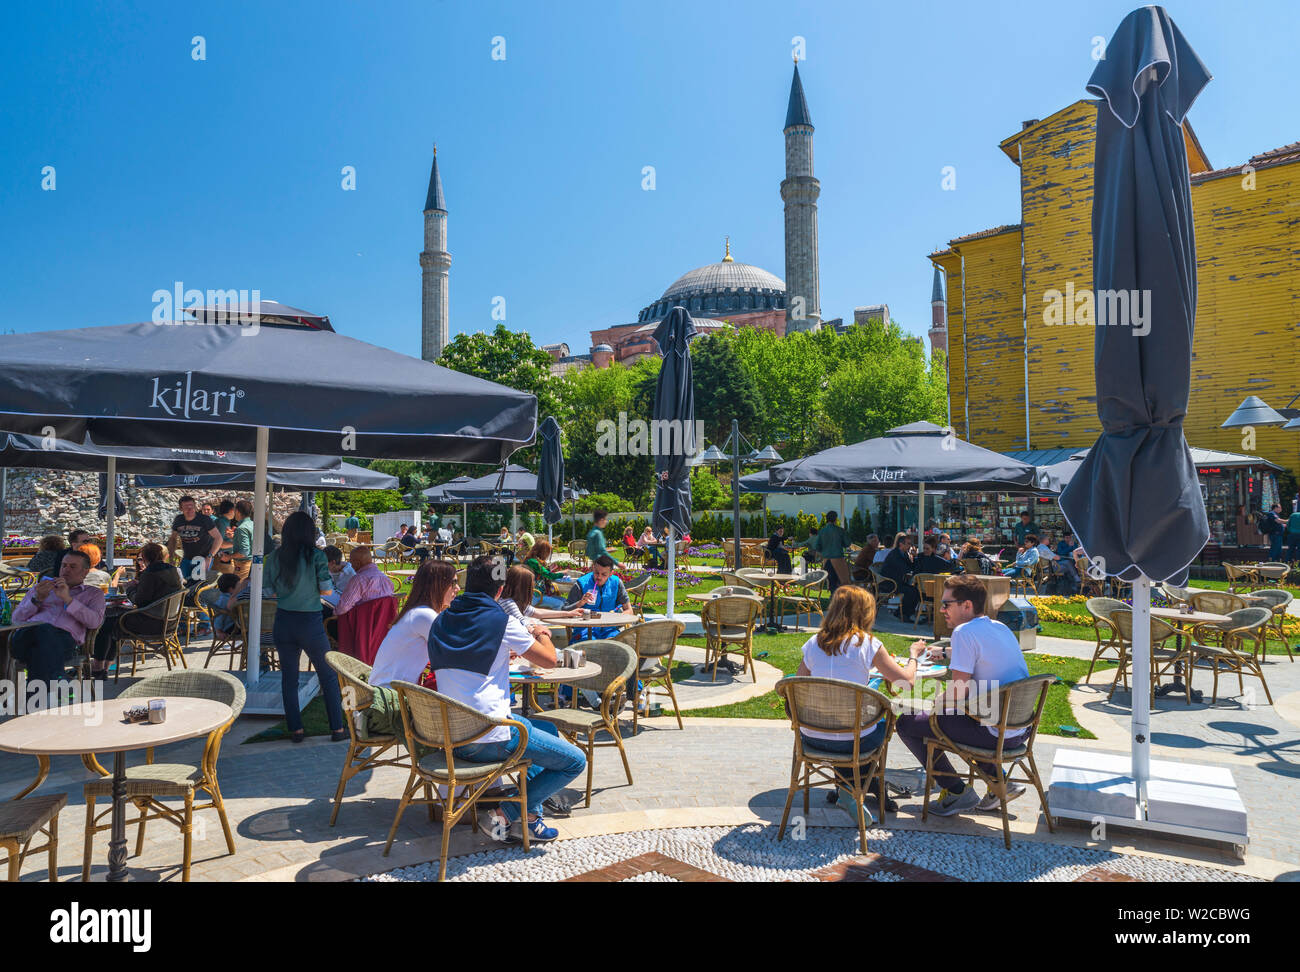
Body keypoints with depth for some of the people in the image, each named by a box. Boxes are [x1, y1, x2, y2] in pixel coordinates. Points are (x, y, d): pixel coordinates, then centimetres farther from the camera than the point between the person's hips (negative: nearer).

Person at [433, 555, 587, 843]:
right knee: (575, 761, 5)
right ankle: (508, 814, 2)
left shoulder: (440, 621, 8)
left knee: (550, 730, 28)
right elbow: (549, 660, -1)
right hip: (488, 739, -8)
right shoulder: (501, 622, -11)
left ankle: (530, 816, 21)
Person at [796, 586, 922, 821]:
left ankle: (846, 787, 32)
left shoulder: (814, 643, 2)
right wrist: (914, 655, 14)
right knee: (884, 716, 27)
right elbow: (906, 680, -5)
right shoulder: (868, 644, -8)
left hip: (812, 738, 4)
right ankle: (848, 788, 26)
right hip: (853, 741, -4)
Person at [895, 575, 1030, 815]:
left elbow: (959, 689, -19)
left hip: (993, 733, -9)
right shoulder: (1001, 628, 10)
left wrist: (937, 704, 0)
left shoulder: (965, 632, -17)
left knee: (907, 723, 1)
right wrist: (948, 658, 27)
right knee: (948, 716, 32)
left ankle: (957, 792, 7)